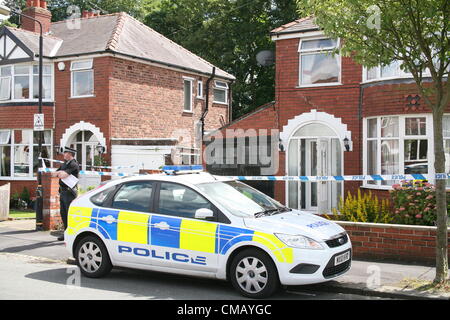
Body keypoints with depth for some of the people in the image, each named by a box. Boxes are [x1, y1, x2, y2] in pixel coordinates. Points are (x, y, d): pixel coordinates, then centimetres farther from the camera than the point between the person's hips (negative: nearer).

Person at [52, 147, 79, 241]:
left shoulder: (74, 164, -12)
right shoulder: (64, 164, 18)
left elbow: (64, 175, -23)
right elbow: (55, 174, 14)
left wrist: (59, 173, -2)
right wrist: (60, 172, -7)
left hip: (69, 192, -9)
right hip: (63, 192, 9)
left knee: (70, 213, -6)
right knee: (63, 213, 12)